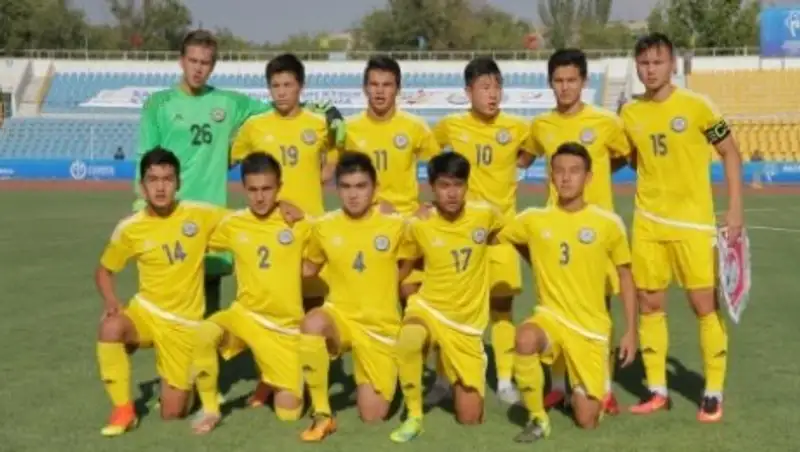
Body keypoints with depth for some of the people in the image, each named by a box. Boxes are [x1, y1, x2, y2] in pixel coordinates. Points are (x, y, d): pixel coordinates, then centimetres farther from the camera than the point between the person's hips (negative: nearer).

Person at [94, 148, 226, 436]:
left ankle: (182, 385, 36)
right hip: (145, 312, 0)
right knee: (110, 327, -36)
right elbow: (104, 270, 7)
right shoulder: (130, 229, -7)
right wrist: (111, 301, -14)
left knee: (173, 414, -1)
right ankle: (123, 409, -17)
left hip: (184, 323, 0)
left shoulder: (199, 215, -9)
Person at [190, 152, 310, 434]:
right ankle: (210, 409, -11)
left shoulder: (299, 223, -7)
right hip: (245, 314, 1)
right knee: (204, 334, -34)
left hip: (286, 326, -1)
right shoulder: (232, 224, -2)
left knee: (289, 412, -4)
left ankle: (272, 380, 33)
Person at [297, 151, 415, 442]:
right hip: (339, 316, 0)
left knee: (373, 415, -2)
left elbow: (406, 267, 12)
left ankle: (369, 382, 36)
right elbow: (309, 269, 12)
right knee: (313, 322, -38)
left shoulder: (395, 225, -6)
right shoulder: (323, 227, -4)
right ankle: (322, 415, -23)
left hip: (381, 326, 0)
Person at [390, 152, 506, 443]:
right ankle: (414, 417, -17)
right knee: (407, 343, -40)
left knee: (470, 420, 1)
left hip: (468, 323, 1)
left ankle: (459, 381, 36)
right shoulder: (419, 225, -11)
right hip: (428, 308, -1)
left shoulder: (485, 214, -9)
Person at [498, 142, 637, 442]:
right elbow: (490, 238, 15)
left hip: (591, 328, 0)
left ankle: (580, 391, 34)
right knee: (525, 339, -37)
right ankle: (538, 418, -14)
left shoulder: (608, 223, -6)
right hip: (550, 316, 0)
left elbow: (625, 276, 4)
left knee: (587, 421, -4)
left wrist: (631, 331, 2)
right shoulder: (533, 220, -4)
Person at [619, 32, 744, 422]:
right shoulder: (630, 113, 3)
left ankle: (714, 392, 11)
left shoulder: (696, 106, -8)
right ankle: (657, 389, 18)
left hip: (694, 220, -4)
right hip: (648, 221, 4)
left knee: (704, 304, -2)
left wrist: (734, 209, -7)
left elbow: (730, 153, -2)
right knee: (649, 304, 7)